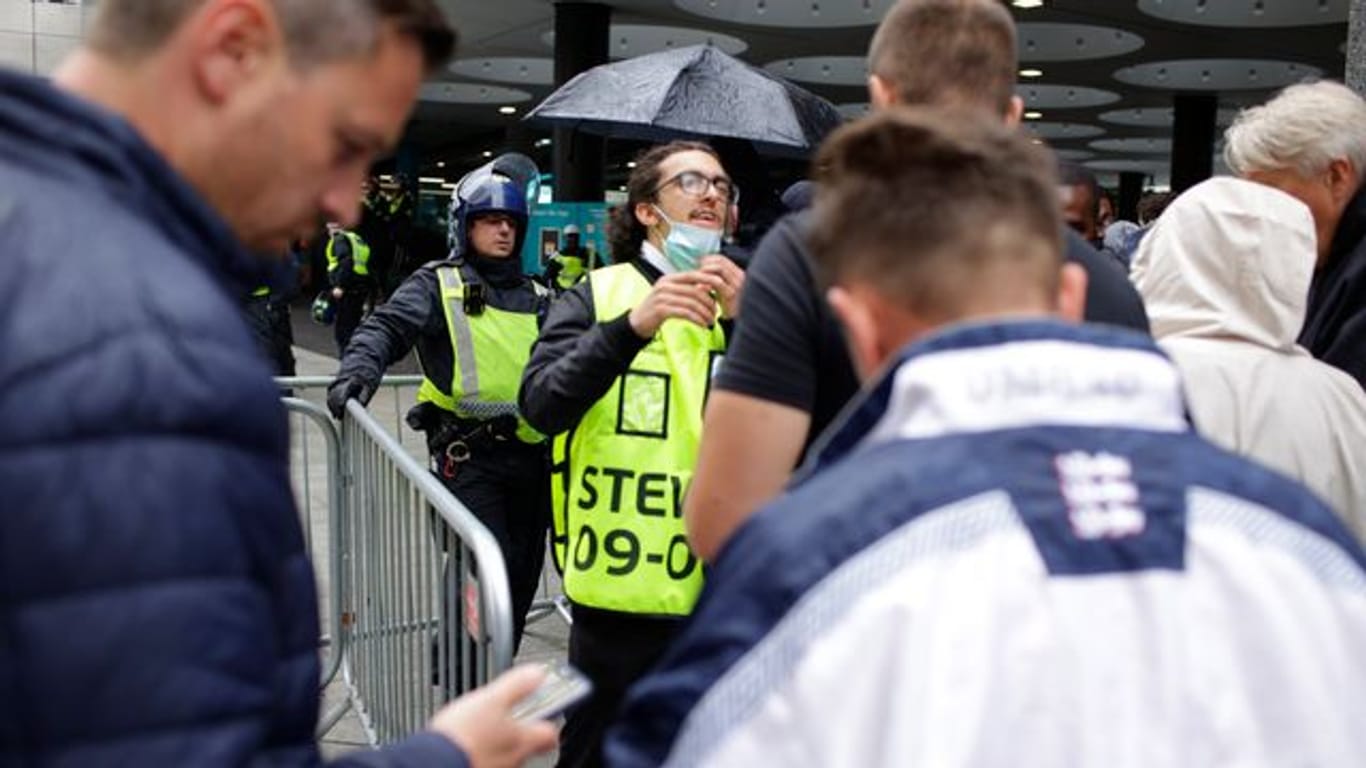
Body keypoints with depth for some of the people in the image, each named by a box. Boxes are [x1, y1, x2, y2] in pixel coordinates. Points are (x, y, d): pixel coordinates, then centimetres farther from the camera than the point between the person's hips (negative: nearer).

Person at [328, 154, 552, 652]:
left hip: (530, 451, 6)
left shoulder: (536, 298, 19)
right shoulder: (438, 285, 2)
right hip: (468, 451, -6)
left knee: (523, 572, 12)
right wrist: (359, 369, -29)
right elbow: (386, 328, -11)